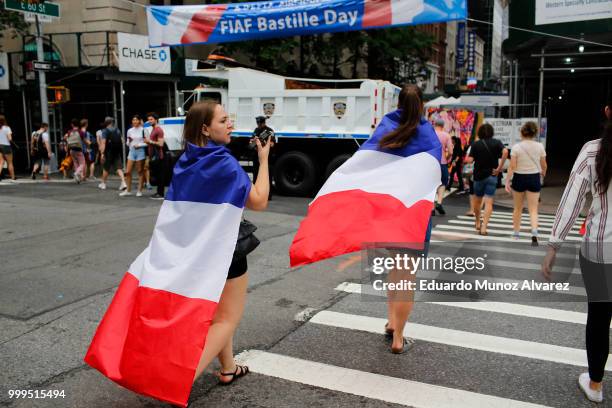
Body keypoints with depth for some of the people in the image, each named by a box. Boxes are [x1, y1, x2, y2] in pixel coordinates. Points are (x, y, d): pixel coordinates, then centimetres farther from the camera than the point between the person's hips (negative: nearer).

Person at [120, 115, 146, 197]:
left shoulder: (143, 130, -2)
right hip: (132, 151, 4)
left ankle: (139, 190, 9)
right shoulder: (130, 131, 11)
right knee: (128, 172, 0)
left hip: (140, 151, -4)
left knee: (140, 171, 1)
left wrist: (139, 145, -15)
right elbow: (128, 143, 16)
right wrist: (129, 141, -5)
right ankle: (128, 190, 11)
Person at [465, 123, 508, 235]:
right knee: (489, 202, -2)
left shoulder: (475, 144, -3)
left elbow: (470, 160, -10)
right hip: (492, 175, 0)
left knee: (477, 200, 19)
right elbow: (505, 152, -20)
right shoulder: (496, 143, -1)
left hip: (479, 175, 0)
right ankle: (483, 227, -12)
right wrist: (500, 167, -14)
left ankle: (477, 222, 34)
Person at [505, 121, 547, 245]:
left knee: (518, 208, 14)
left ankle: (516, 233, 23)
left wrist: (507, 181, -7)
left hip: (519, 178, -1)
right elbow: (543, 165, 5)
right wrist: (543, 173, 26)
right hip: (534, 178, 1)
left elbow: (512, 167, -12)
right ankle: (534, 233, -17)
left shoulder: (516, 147, -8)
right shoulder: (539, 146, -3)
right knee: (533, 209, 2)